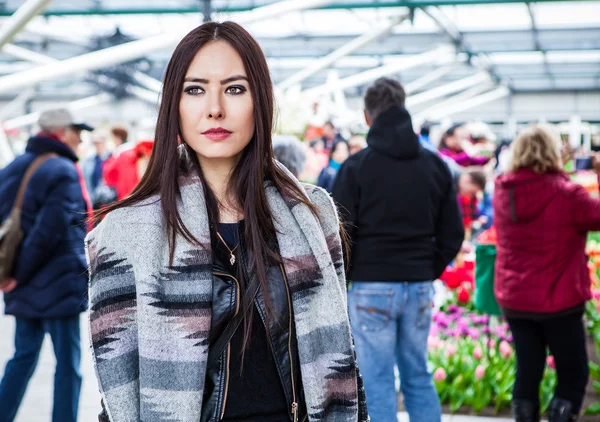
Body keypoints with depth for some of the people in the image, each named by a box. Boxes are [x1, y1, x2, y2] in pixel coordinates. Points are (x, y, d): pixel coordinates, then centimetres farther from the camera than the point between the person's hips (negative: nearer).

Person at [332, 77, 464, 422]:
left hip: (371, 287, -4)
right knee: (419, 377, 15)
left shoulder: (356, 167, -8)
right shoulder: (435, 165, 6)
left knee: (378, 382, 2)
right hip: (420, 287, 4)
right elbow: (453, 234, 7)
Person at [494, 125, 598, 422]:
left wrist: (557, 175, 15)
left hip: (514, 301, 5)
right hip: (558, 302, -5)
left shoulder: (503, 192, -2)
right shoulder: (565, 193, -19)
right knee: (573, 375, 9)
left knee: (527, 372, 14)